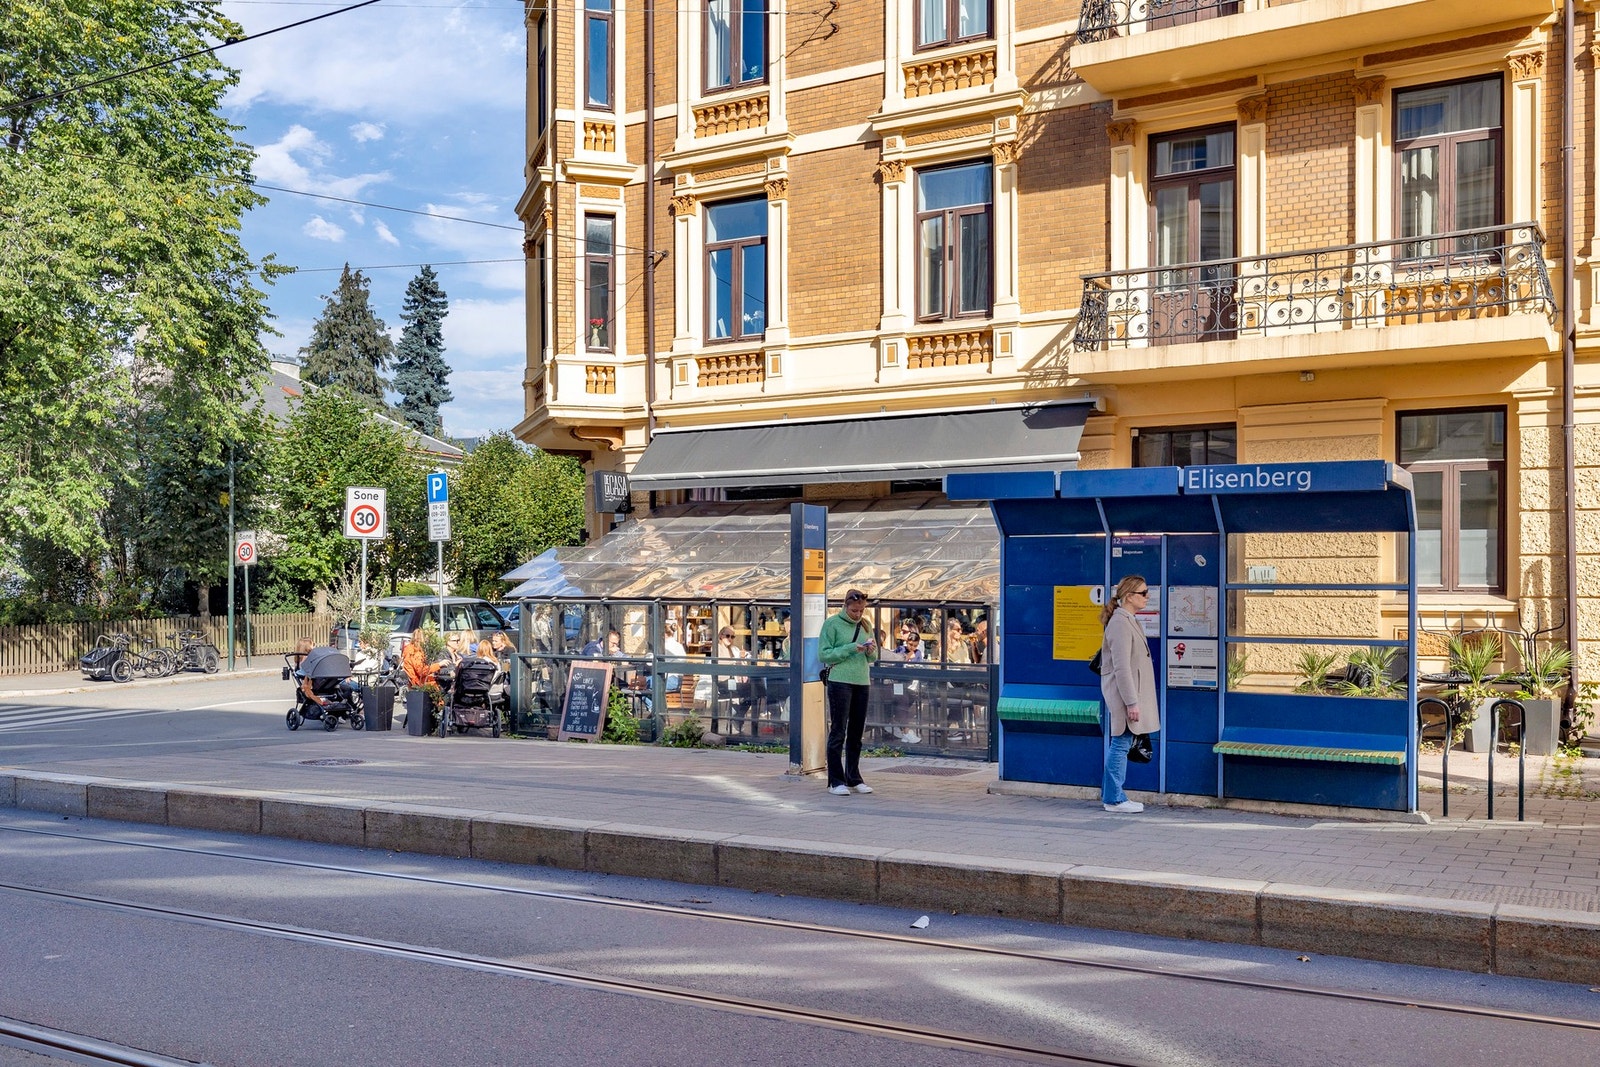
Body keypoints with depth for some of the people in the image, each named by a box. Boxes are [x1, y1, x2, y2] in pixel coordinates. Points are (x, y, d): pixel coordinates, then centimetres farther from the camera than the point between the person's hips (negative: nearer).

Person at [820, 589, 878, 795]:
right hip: (840, 683, -6)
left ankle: (853, 778, 18)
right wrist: (851, 648, -15)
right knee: (838, 732, -5)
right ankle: (835, 781, -1)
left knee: (856, 734, 10)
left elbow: (872, 658, 19)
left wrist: (871, 650, -5)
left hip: (862, 683, 6)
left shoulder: (866, 626, 14)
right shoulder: (832, 624, -3)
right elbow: (823, 654, -7)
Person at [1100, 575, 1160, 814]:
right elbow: (1121, 667, -21)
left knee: (1122, 745, 13)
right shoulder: (1120, 623, -17)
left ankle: (1112, 795, 20)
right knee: (1121, 745, -4)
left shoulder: (1130, 621, 15)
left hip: (1131, 693, 10)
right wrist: (1131, 702, -22)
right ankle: (1113, 799, 4)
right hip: (1122, 694, -10)